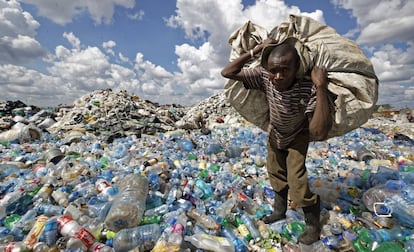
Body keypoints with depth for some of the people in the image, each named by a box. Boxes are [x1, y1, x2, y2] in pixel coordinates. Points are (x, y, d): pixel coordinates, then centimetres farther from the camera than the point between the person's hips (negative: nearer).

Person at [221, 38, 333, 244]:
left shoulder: (308, 90, -40)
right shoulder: (264, 77, -30)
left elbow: (319, 133, -50)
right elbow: (227, 72, -28)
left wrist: (321, 86, -52)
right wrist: (256, 50, -35)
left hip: (297, 137, -4)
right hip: (274, 134, 5)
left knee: (297, 180, -11)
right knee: (276, 173, 19)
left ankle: (313, 225, 18)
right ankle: (280, 211, 44)